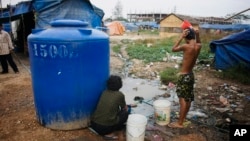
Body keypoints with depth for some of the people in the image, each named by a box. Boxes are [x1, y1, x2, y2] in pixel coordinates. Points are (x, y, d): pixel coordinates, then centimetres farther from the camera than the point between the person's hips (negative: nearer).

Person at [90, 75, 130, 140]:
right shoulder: (120, 95, -4)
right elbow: (125, 109, 15)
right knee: (126, 112, 13)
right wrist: (128, 107, 38)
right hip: (106, 127, -6)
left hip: (94, 124, 6)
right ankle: (109, 133, 7)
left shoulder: (105, 92, 10)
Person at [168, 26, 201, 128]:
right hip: (191, 75, 8)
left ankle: (179, 123, 8)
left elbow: (173, 49, -6)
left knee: (182, 99, -1)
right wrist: (197, 35, 6)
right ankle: (183, 118, 33)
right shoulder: (198, 46, -1)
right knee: (188, 99, 16)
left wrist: (181, 37, -8)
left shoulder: (186, 46, -22)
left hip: (183, 76, -8)